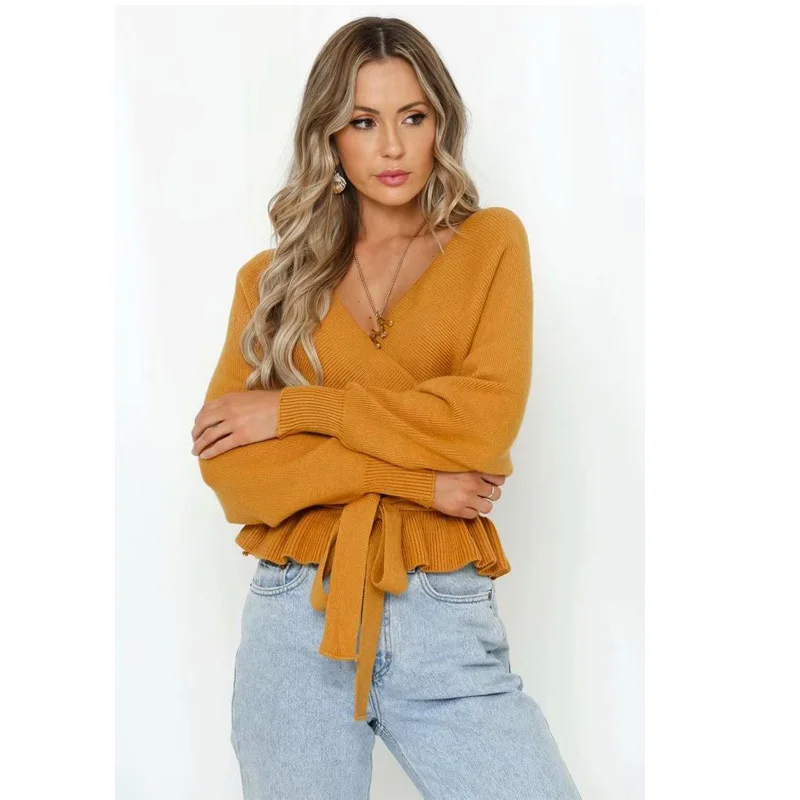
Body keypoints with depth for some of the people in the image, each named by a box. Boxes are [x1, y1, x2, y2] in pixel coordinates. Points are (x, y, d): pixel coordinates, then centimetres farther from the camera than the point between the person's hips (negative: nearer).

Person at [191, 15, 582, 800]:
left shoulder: (491, 242, 5)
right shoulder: (272, 277, 8)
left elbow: (486, 419, -9)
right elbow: (229, 467, -2)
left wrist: (294, 410, -7)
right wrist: (413, 477, -11)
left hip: (445, 622, -1)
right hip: (295, 620, 2)